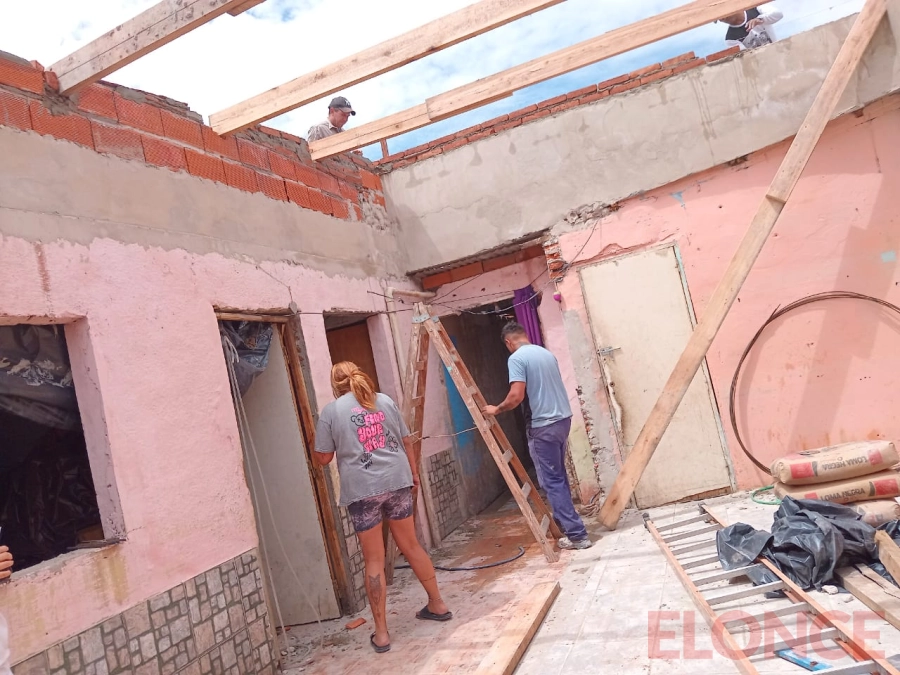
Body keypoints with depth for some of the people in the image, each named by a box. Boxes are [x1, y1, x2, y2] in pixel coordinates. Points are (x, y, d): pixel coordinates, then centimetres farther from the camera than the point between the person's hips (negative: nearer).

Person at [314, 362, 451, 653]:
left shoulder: (331, 410, -1)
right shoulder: (384, 400, 9)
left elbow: (323, 458, 2)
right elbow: (406, 441, 13)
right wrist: (414, 473, 24)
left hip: (362, 489, -3)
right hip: (397, 480, 4)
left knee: (374, 560, 5)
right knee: (411, 545, 19)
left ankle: (381, 633, 12)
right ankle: (437, 604, 31)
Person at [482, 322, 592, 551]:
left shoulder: (517, 358, -11)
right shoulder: (547, 353, 14)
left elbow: (516, 396, -20)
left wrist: (496, 410, -3)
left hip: (544, 425, -8)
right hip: (563, 418, 8)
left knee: (552, 481, -1)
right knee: (558, 476, 21)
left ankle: (577, 534, 1)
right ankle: (563, 521, 32)